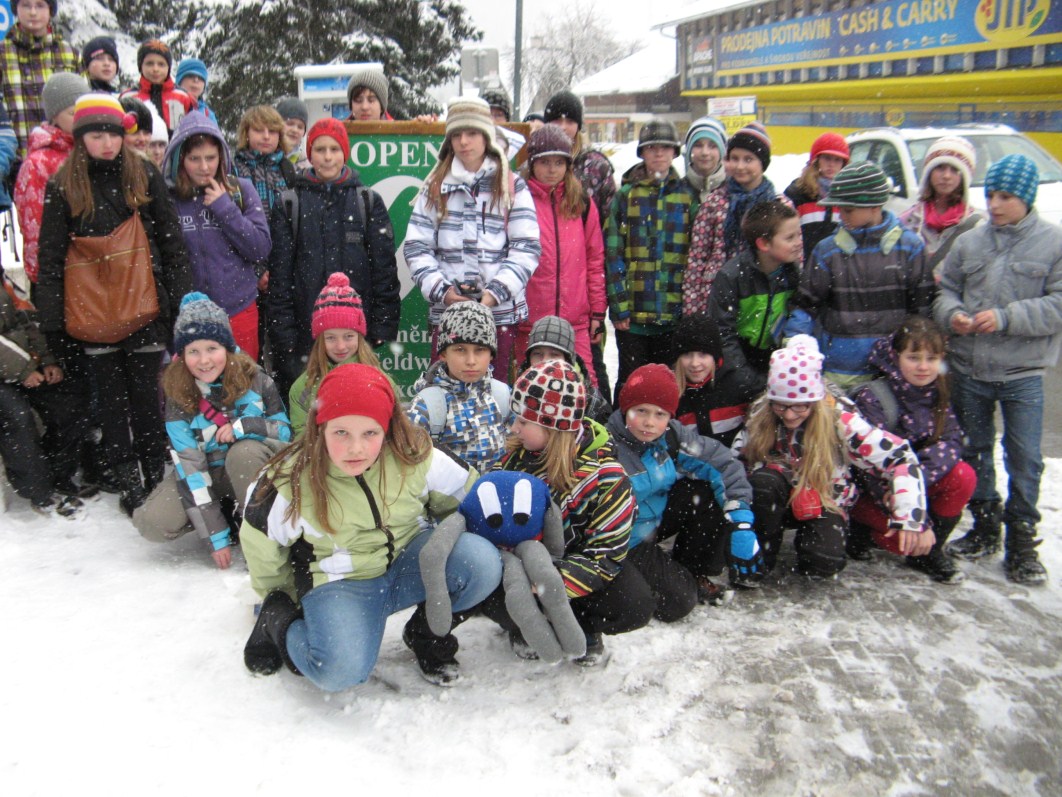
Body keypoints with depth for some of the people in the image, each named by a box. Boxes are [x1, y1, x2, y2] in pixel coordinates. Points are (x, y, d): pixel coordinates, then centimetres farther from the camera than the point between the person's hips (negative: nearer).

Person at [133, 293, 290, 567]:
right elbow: (189, 467, -18)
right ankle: (230, 514, 1)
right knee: (153, 524, -22)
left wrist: (244, 425, -29)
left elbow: (285, 430, -7)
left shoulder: (254, 379, -14)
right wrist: (216, 536, -23)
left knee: (245, 452, -36)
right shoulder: (178, 398, -14)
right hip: (206, 474, 2)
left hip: (253, 469, -1)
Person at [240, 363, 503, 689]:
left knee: (484, 563, -26)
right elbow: (259, 543, 0)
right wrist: (283, 599, 14)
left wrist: (460, 557, 9)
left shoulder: (415, 456, -15)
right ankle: (279, 623, 3)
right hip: (341, 582, -2)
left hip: (410, 558, 3)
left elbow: (466, 494, 2)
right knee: (339, 670, -30)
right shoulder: (291, 480, -18)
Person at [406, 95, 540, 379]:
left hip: (501, 311, -1)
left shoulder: (512, 186, 7)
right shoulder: (435, 187, 12)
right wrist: (440, 290, -9)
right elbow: (416, 247, 6)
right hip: (445, 311, 1)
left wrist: (496, 292, -13)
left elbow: (527, 247, -1)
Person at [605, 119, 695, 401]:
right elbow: (613, 253, -1)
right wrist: (619, 305, -8)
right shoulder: (626, 195, 4)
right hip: (633, 313, -1)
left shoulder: (687, 195, 8)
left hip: (674, 314, 1)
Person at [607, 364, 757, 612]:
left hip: (659, 515, 6)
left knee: (710, 494, -13)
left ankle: (694, 574, 6)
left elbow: (724, 462, -8)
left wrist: (741, 524, -15)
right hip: (626, 541, -6)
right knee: (678, 601, -19)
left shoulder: (673, 435, -11)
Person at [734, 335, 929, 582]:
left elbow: (900, 457, -21)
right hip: (780, 501, 2)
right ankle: (759, 558, -11)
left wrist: (912, 519, -29)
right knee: (762, 480, -33)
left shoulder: (839, 418, -22)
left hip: (825, 504, -2)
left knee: (825, 562, -30)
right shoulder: (761, 413, -14)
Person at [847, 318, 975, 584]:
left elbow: (952, 441, -11)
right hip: (869, 491, -6)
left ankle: (930, 551, -2)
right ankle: (862, 526, 4)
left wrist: (920, 473, -31)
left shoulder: (937, 395, -2)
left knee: (963, 477, -21)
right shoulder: (873, 398, -23)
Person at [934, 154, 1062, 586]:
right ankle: (985, 526, 32)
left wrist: (1006, 318, -21)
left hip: (1022, 373, -3)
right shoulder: (969, 242, 4)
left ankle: (1021, 540, 17)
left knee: (1024, 459, 2)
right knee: (975, 451, 15)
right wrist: (951, 313, -11)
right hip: (968, 369, 3)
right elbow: (945, 289, 10)